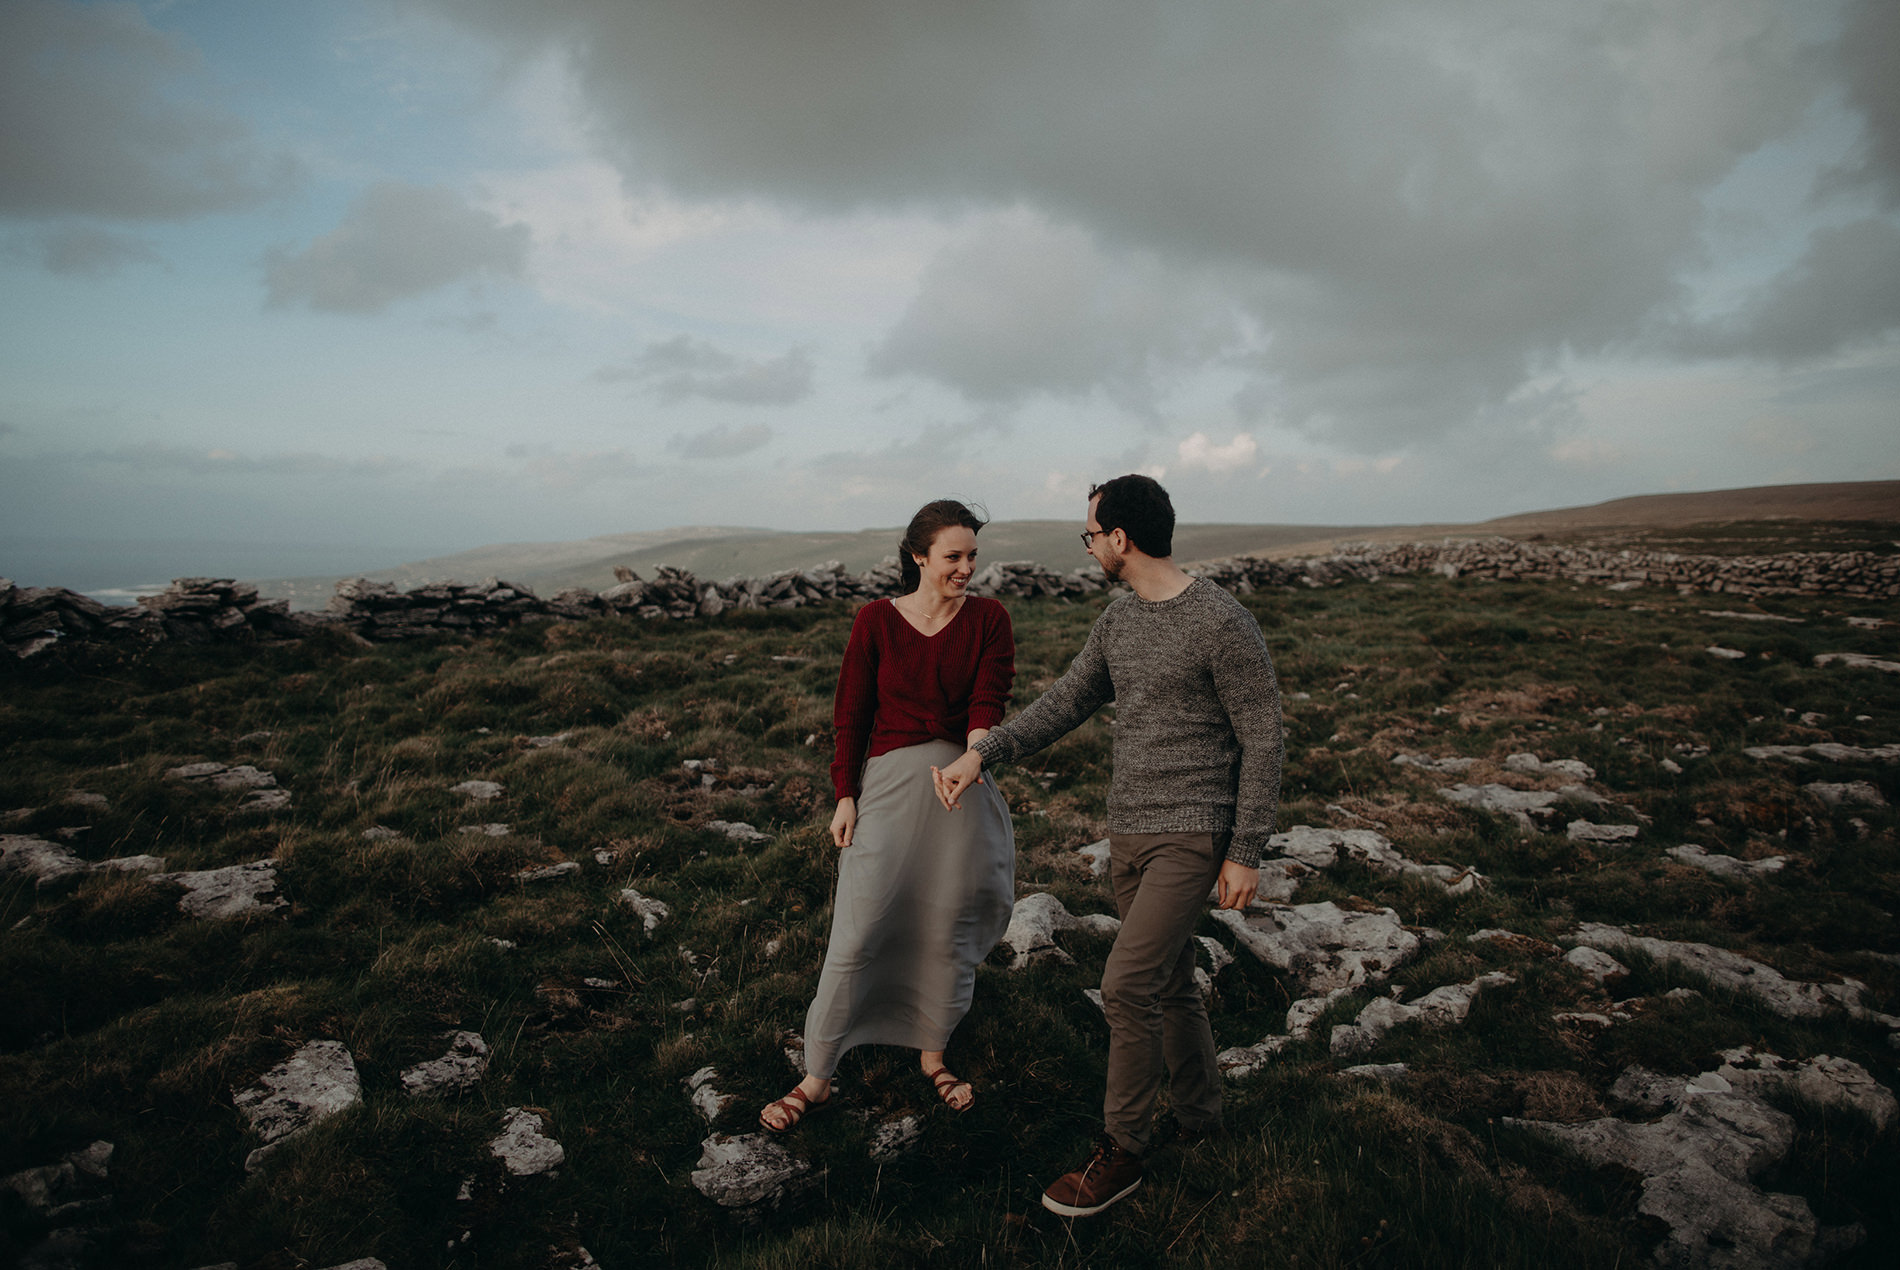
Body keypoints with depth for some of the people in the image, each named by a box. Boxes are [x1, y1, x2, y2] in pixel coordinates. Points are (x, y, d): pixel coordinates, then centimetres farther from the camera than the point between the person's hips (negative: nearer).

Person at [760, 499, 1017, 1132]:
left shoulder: (988, 619, 1)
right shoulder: (876, 621, -1)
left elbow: (988, 700, -10)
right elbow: (851, 715, 1)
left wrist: (976, 752, -30)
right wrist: (845, 796, -5)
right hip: (889, 781, -1)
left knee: (949, 930, 11)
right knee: (859, 931, -3)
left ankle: (932, 1054, 34)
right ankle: (816, 1077, 12)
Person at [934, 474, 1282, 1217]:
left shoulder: (1223, 624, -15)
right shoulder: (1118, 623, 8)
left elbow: (1262, 740, -11)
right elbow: (1064, 706, 11)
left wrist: (1246, 853, -11)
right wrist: (982, 754, -1)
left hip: (1192, 836, -7)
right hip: (1128, 833, 7)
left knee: (1127, 985, -12)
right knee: (1169, 986, 17)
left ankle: (1122, 1151, 6)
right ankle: (1197, 1115, 37)